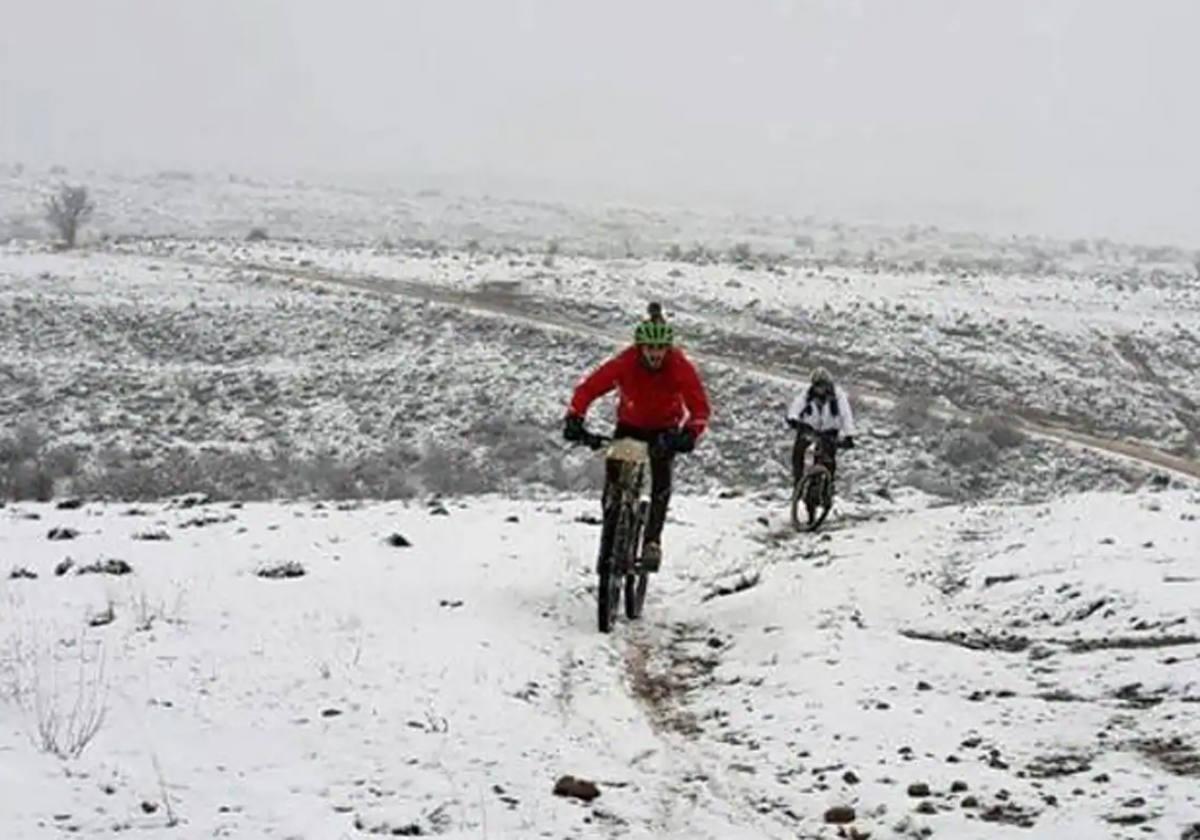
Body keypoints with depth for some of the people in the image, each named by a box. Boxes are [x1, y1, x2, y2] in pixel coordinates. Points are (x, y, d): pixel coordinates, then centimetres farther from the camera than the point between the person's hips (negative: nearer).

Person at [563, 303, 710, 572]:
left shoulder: (680, 367, -27)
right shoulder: (624, 363, -27)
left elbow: (699, 406, -30)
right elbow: (588, 388, -25)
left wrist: (690, 434, -49)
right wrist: (574, 419, -39)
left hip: (664, 429, -1)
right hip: (630, 425, 1)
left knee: (661, 476, -23)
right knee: (614, 470, -14)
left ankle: (652, 540, -19)